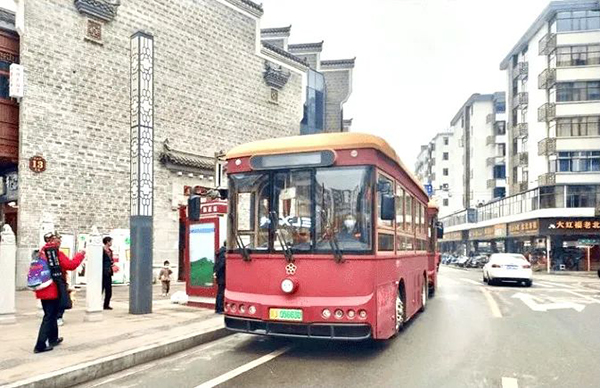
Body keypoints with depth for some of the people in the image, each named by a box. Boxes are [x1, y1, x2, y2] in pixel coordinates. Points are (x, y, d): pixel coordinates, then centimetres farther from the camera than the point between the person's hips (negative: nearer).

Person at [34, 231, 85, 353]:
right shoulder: (57, 253, -13)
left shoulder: (41, 253, 11)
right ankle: (40, 345, -5)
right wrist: (80, 255, -5)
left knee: (51, 314, 20)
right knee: (49, 317, -3)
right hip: (53, 291, -8)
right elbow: (71, 265, -17)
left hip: (43, 291, 8)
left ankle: (53, 339, 33)